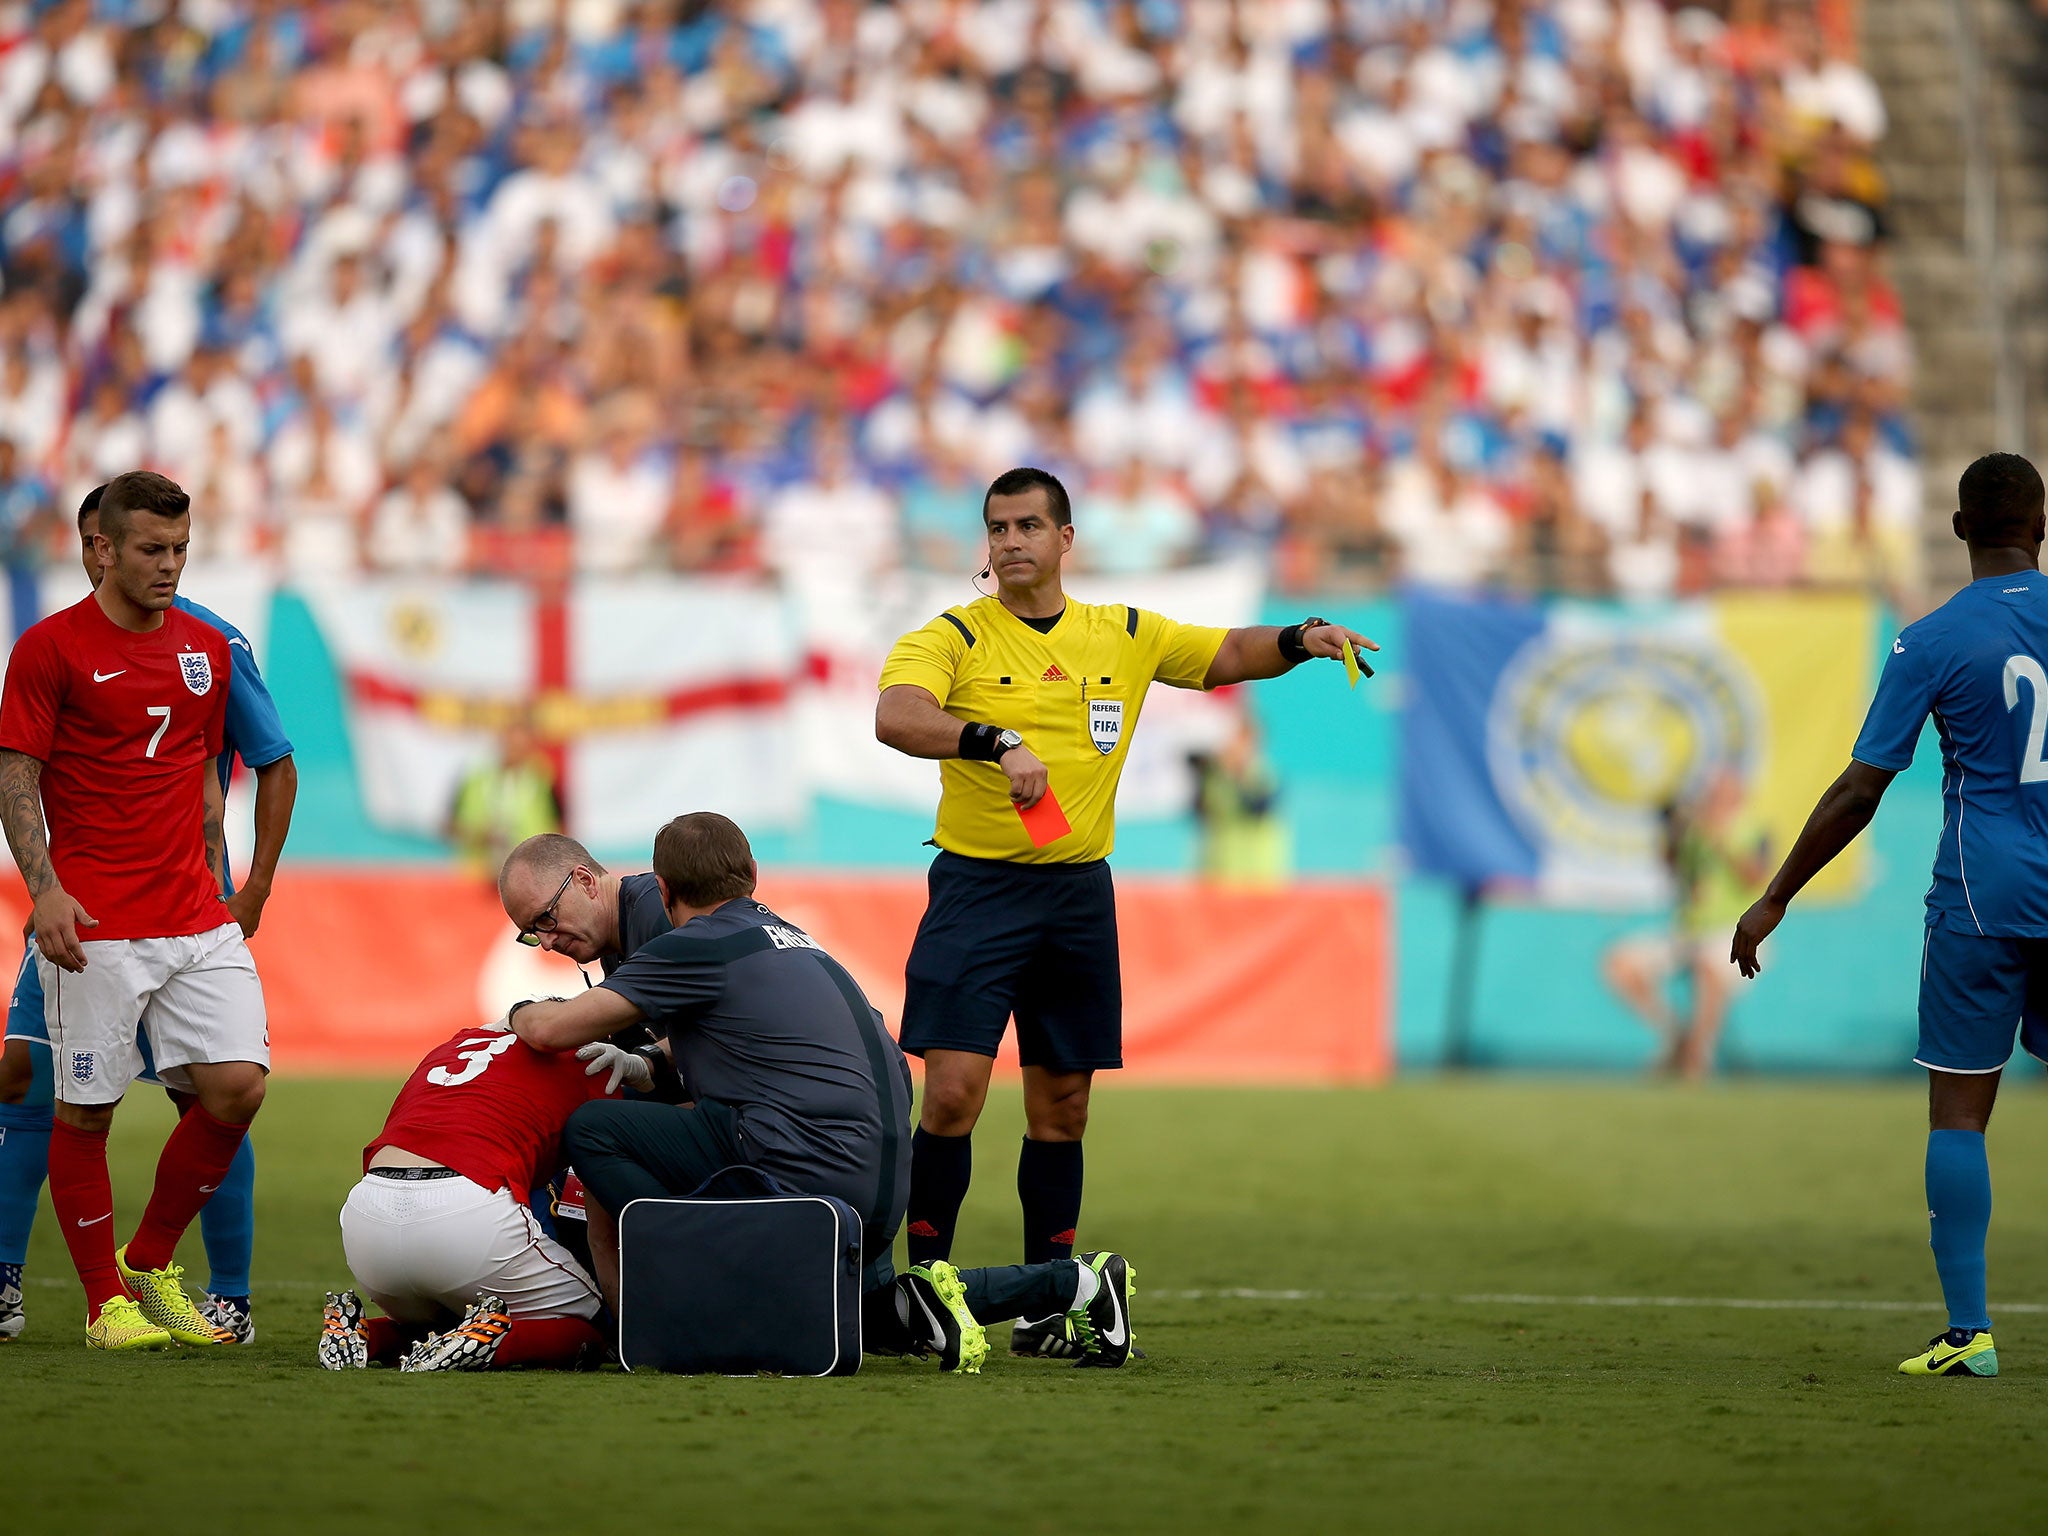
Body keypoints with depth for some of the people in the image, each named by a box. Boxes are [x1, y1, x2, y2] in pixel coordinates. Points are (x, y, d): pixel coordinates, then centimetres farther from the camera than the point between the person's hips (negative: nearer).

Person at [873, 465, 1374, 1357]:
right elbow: (895, 717, -23)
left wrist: (1302, 639, 1)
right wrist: (997, 743, -38)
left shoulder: (1124, 637, 10)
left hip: (1078, 894, 4)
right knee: (952, 1091, -13)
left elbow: (1228, 655, 22)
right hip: (977, 886, -4)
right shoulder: (953, 638, -5)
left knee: (1061, 1109, 8)